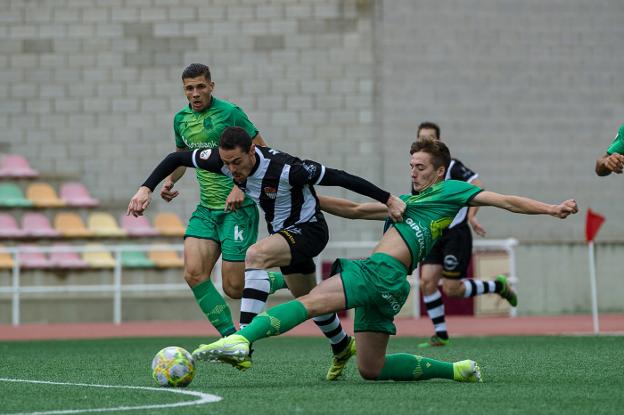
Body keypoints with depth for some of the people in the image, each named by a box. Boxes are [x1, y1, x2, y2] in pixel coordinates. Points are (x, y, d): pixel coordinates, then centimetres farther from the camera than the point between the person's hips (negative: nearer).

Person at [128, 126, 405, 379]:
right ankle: (342, 348, 52)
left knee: (255, 255, -33)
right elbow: (176, 159, -4)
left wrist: (388, 199, -22)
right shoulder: (225, 160, -17)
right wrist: (146, 189, -16)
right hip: (282, 233, 8)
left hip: (309, 230, -8)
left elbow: (337, 177, -26)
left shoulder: (284, 169, -34)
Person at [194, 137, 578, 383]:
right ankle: (457, 370, 16)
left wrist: (550, 208, -4)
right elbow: (354, 209, 36)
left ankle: (242, 340, -45)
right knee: (371, 369, 9)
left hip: (384, 271, -9)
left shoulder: (452, 190, 11)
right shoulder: (408, 200, 33)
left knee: (311, 302, -27)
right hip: (381, 281, 9)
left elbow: (504, 201, 6)